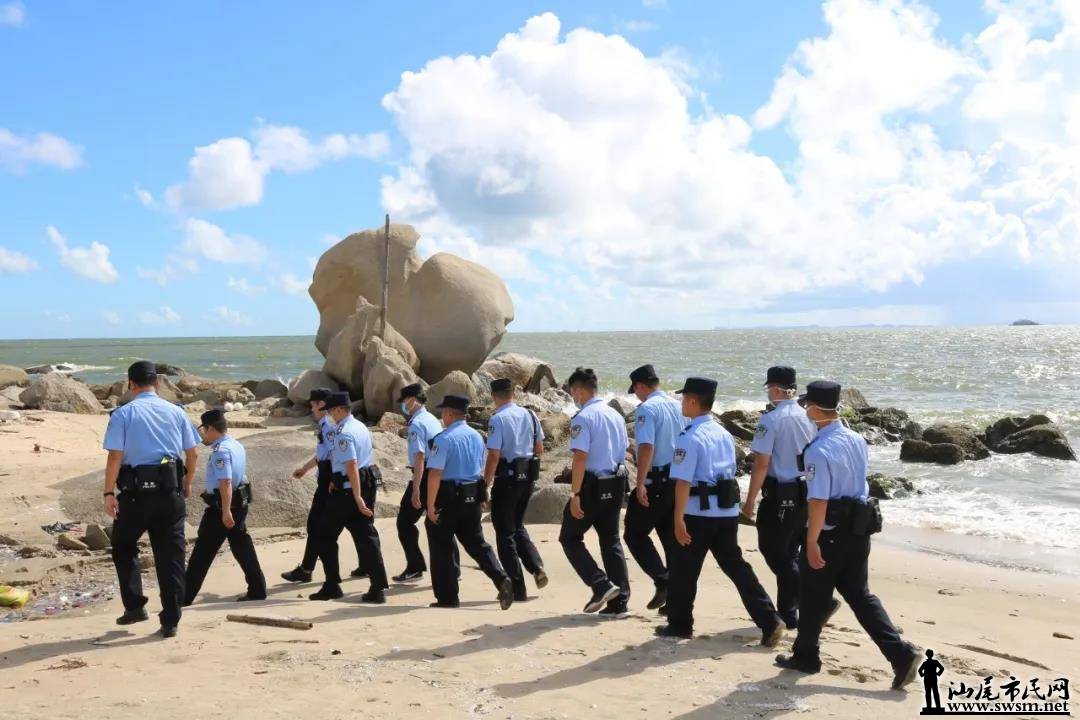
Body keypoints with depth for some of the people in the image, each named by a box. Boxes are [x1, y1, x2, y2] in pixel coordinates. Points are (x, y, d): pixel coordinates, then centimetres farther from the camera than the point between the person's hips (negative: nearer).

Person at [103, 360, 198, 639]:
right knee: (170, 556, 7)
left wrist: (109, 493, -6)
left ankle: (134, 607, 14)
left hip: (135, 491, -2)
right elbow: (193, 453, 8)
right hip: (170, 491, 3)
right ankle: (170, 621, 9)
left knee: (124, 547, 20)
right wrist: (187, 482, 22)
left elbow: (115, 456, -11)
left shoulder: (123, 414, -4)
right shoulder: (175, 412, 6)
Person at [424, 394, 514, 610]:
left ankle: (447, 597, 13)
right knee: (477, 542, 13)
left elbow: (435, 473, -19)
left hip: (449, 498, -6)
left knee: (442, 547, 7)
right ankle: (501, 579, -8)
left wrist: (430, 505, -15)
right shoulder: (477, 437, 9)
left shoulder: (444, 439, -14)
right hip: (473, 498, 6)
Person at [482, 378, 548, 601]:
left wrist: (486, 483, -10)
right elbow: (539, 448, 12)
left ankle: (517, 589, 8)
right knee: (518, 526, 24)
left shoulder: (497, 419, -14)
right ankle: (537, 567, 4)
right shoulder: (529, 415, 5)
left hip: (507, 477, -6)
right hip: (528, 476, 6)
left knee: (505, 533, 6)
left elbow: (494, 455, -18)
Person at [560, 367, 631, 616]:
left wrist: (575, 494, -19)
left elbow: (580, 457, -20)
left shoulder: (583, 418, -14)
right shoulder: (616, 416, 12)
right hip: (616, 484, 8)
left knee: (570, 538, 7)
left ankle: (602, 586, -6)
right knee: (611, 540, 13)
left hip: (592, 486, -7)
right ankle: (619, 602, 11)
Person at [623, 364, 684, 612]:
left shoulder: (647, 409, -11)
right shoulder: (678, 407, 12)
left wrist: (640, 483, -20)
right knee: (672, 538, 12)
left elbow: (647, 447, -21)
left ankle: (662, 581, -9)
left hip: (656, 482, -7)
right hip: (679, 480, 7)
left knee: (635, 534, 4)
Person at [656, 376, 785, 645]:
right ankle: (769, 621, 4)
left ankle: (680, 624, 20)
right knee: (735, 565, 11)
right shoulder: (724, 434, 12)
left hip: (699, 512, -7)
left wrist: (679, 519, -17)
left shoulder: (690, 437, -13)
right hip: (728, 511, 7)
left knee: (684, 570, 8)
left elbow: (683, 481, -18)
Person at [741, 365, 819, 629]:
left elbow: (762, 464, -17)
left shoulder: (771, 420, -15)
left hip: (779, 496, -7)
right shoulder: (809, 418, 6)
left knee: (775, 553, 3)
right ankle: (788, 613, 21)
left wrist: (750, 501, -10)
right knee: (790, 553, 17)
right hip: (806, 494, 7)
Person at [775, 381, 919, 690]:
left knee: (814, 597, 10)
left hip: (829, 533, -7)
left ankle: (805, 656, 25)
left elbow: (818, 500, -23)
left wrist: (812, 541, -20)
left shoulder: (819, 450, -21)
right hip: (859, 529, 7)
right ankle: (900, 654, 4)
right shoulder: (858, 440, 5)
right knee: (860, 595, 14)